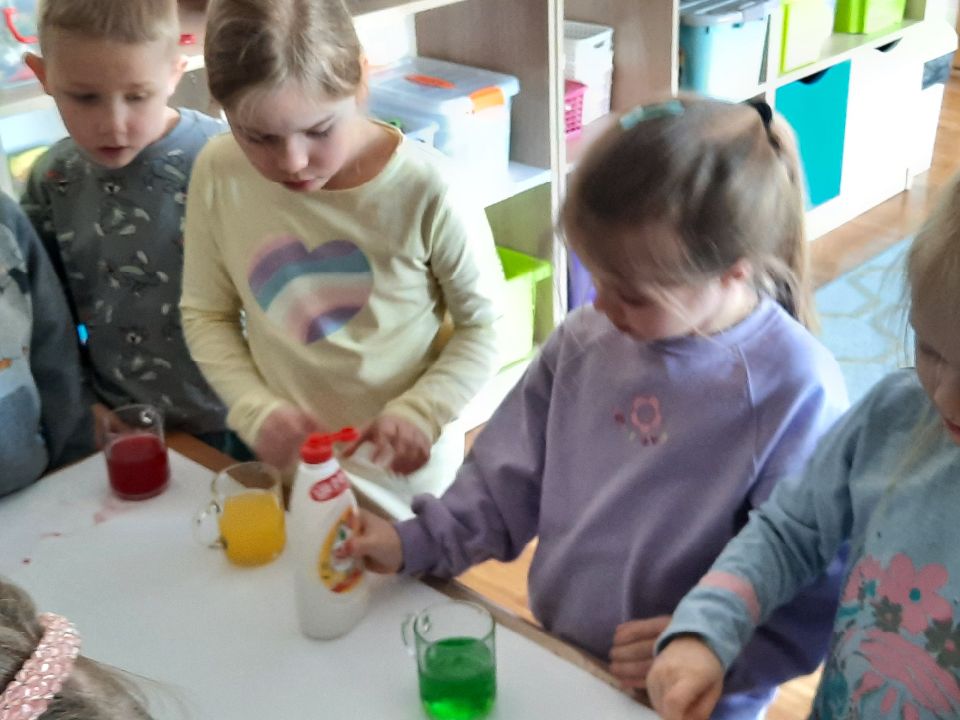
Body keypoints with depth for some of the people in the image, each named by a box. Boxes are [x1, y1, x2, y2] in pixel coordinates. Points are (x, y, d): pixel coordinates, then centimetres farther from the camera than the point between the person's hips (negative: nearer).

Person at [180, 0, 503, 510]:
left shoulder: (424, 189, -23)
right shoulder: (218, 174, -13)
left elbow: (484, 324, -9)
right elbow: (206, 315, 0)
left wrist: (419, 414, -21)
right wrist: (256, 410, -14)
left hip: (401, 466, -2)